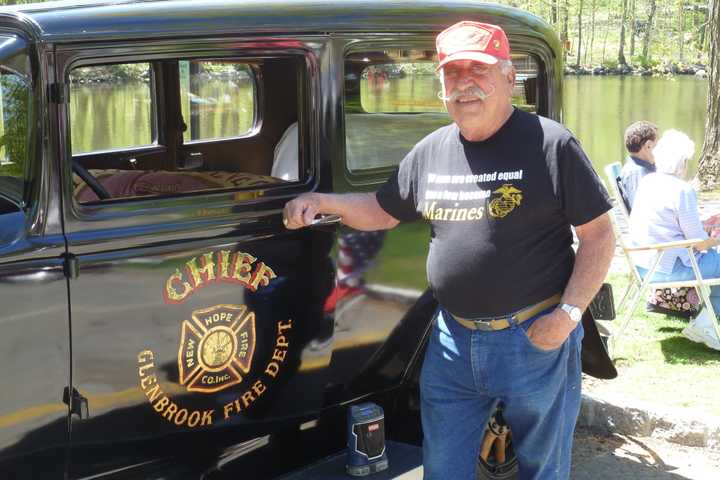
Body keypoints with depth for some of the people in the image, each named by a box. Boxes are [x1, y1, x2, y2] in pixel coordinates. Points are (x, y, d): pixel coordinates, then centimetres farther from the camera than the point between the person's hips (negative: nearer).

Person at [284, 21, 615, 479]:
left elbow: (599, 235, -9)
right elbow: (382, 211, 17)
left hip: (534, 339, -4)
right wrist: (323, 201, 0)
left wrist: (568, 313, -17)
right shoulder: (430, 150, 5)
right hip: (453, 340, 5)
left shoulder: (551, 144, -11)